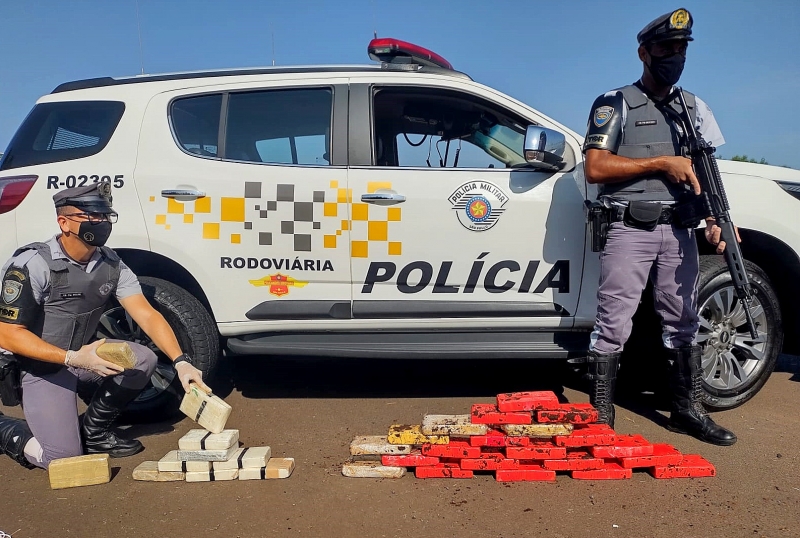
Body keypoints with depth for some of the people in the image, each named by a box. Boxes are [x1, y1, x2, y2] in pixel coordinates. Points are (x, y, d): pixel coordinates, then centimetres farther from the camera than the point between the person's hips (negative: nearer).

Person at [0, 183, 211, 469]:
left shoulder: (112, 264, -8)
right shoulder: (32, 266, -24)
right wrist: (73, 359, -33)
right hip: (38, 364, -6)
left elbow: (147, 315, -12)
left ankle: (94, 431, 4)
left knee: (143, 359, -18)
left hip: (82, 353, 6)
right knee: (63, 456, -16)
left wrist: (181, 362, -25)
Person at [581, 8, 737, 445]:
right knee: (613, 326, -5)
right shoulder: (615, 105, 1)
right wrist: (662, 163, -14)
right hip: (629, 231, -5)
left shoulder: (694, 107, 17)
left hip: (679, 231, 5)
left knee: (683, 322, 11)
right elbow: (595, 168, -10)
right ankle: (600, 419, 3)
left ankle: (687, 411, 24)